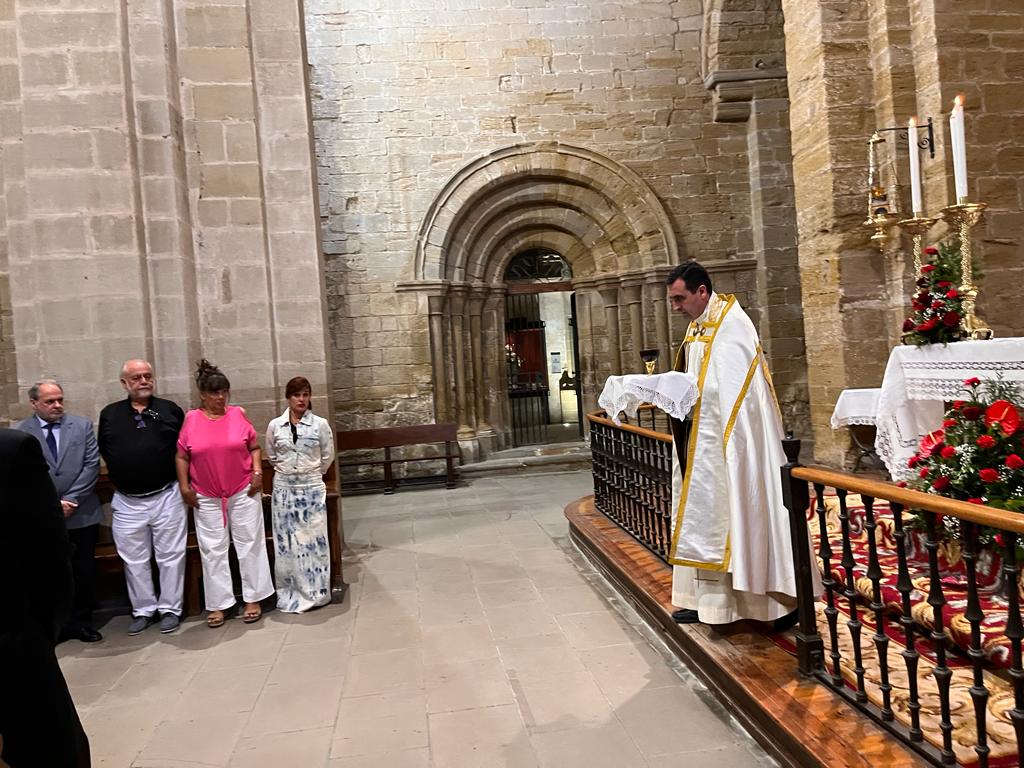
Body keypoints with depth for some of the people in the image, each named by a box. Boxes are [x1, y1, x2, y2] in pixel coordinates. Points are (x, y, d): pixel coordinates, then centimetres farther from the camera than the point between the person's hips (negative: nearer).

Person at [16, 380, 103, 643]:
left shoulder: (82, 425, 3)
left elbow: (92, 465, -3)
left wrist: (70, 499, -10)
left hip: (82, 513, 1)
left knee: (83, 571, 9)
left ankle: (81, 622, 23)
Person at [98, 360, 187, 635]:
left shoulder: (170, 410, 1)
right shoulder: (109, 414, 5)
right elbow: (104, 451, 12)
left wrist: (181, 478, -1)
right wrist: (123, 472, 5)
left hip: (167, 497, -2)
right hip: (127, 502, 2)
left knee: (171, 556, 5)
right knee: (134, 560, 11)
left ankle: (170, 608, 18)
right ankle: (143, 610, 25)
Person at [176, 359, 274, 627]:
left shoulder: (238, 414, -3)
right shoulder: (190, 419, -3)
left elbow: (254, 447, 5)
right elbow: (181, 457, 2)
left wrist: (257, 472, -7)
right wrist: (184, 487, -3)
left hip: (244, 492, 0)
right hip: (206, 497, 0)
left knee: (250, 544, 5)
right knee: (213, 550, 7)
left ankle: (253, 599, 17)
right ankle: (218, 605, 18)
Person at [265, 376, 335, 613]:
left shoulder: (320, 424, -5)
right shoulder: (275, 426, -1)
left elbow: (328, 456, 6)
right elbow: (271, 456, 14)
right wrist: (287, 471, 12)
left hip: (312, 488, -1)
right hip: (284, 489, 2)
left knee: (314, 539, 2)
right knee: (287, 542, 5)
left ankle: (316, 591, 13)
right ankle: (290, 593, 16)